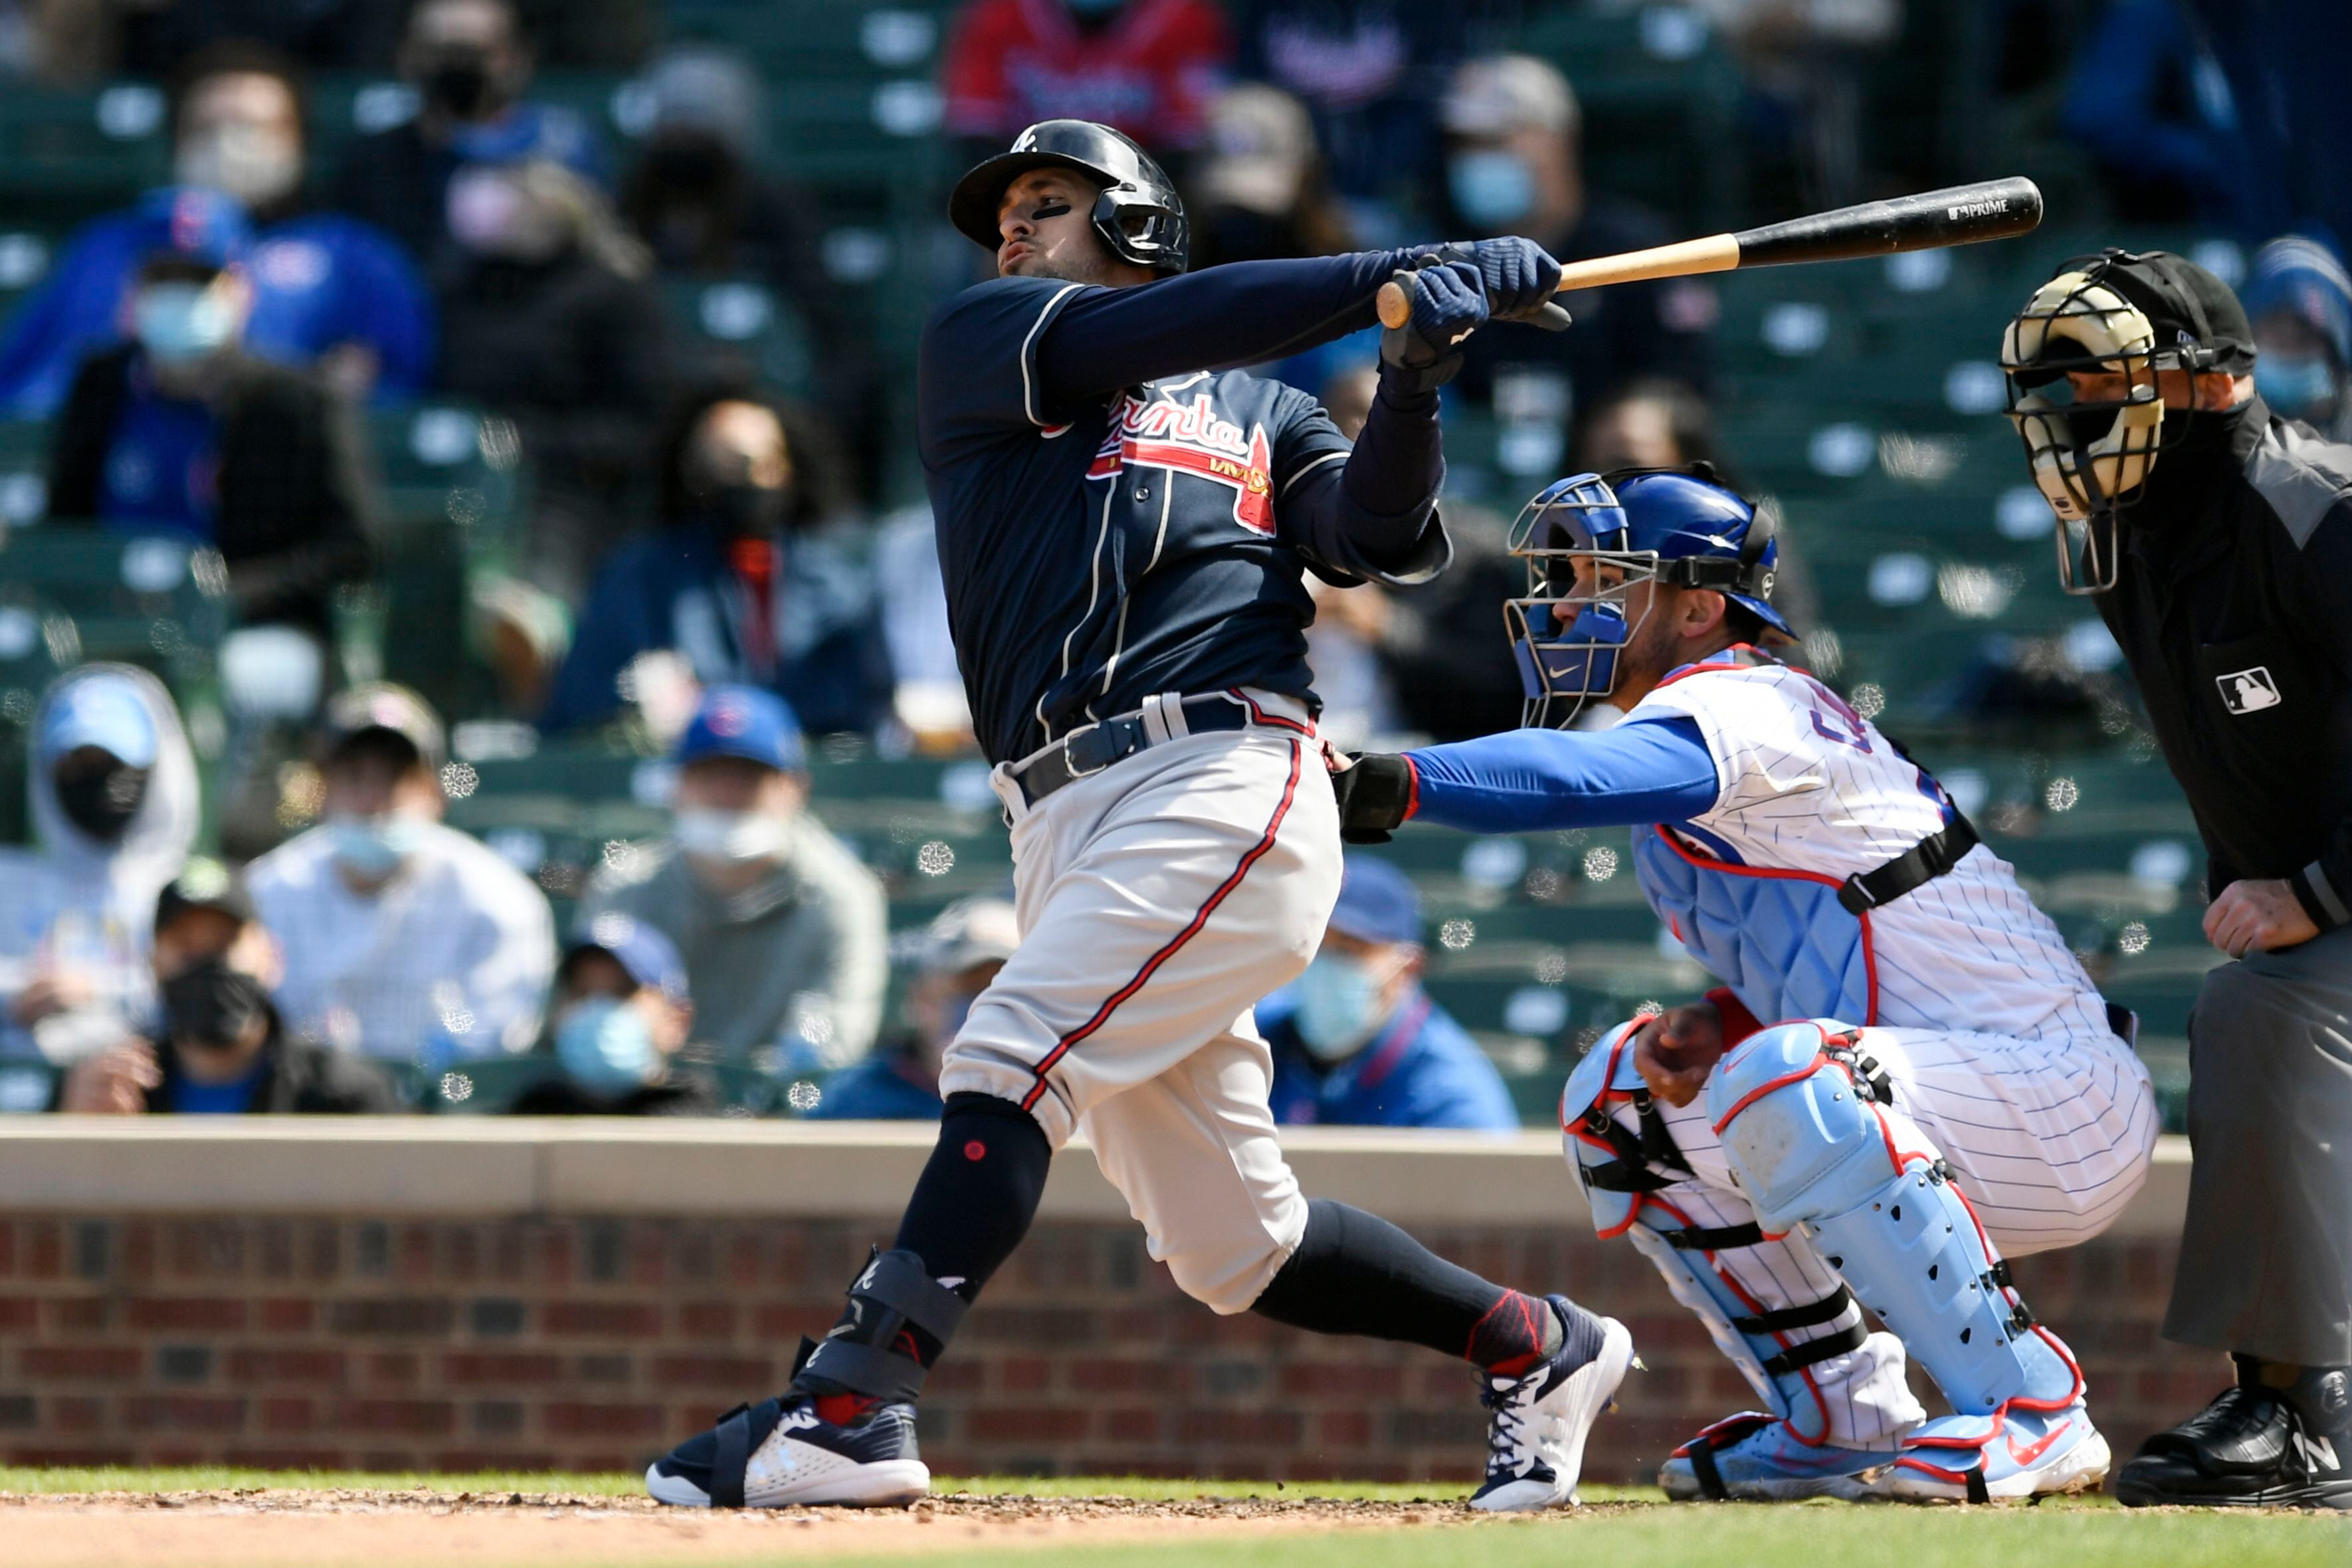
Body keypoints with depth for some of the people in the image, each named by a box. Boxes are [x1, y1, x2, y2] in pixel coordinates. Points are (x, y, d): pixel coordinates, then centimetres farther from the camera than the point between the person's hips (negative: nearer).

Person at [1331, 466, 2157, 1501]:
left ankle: (2030, 1412, -27)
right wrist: (1707, 1029, -1)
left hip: (2065, 1106, -10)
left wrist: (1389, 784, -47)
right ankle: (1842, 1424, 11)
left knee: (1781, 1085, -35)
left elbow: (1589, 779, -36)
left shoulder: (1731, 707, -14)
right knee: (1623, 1096, 14)